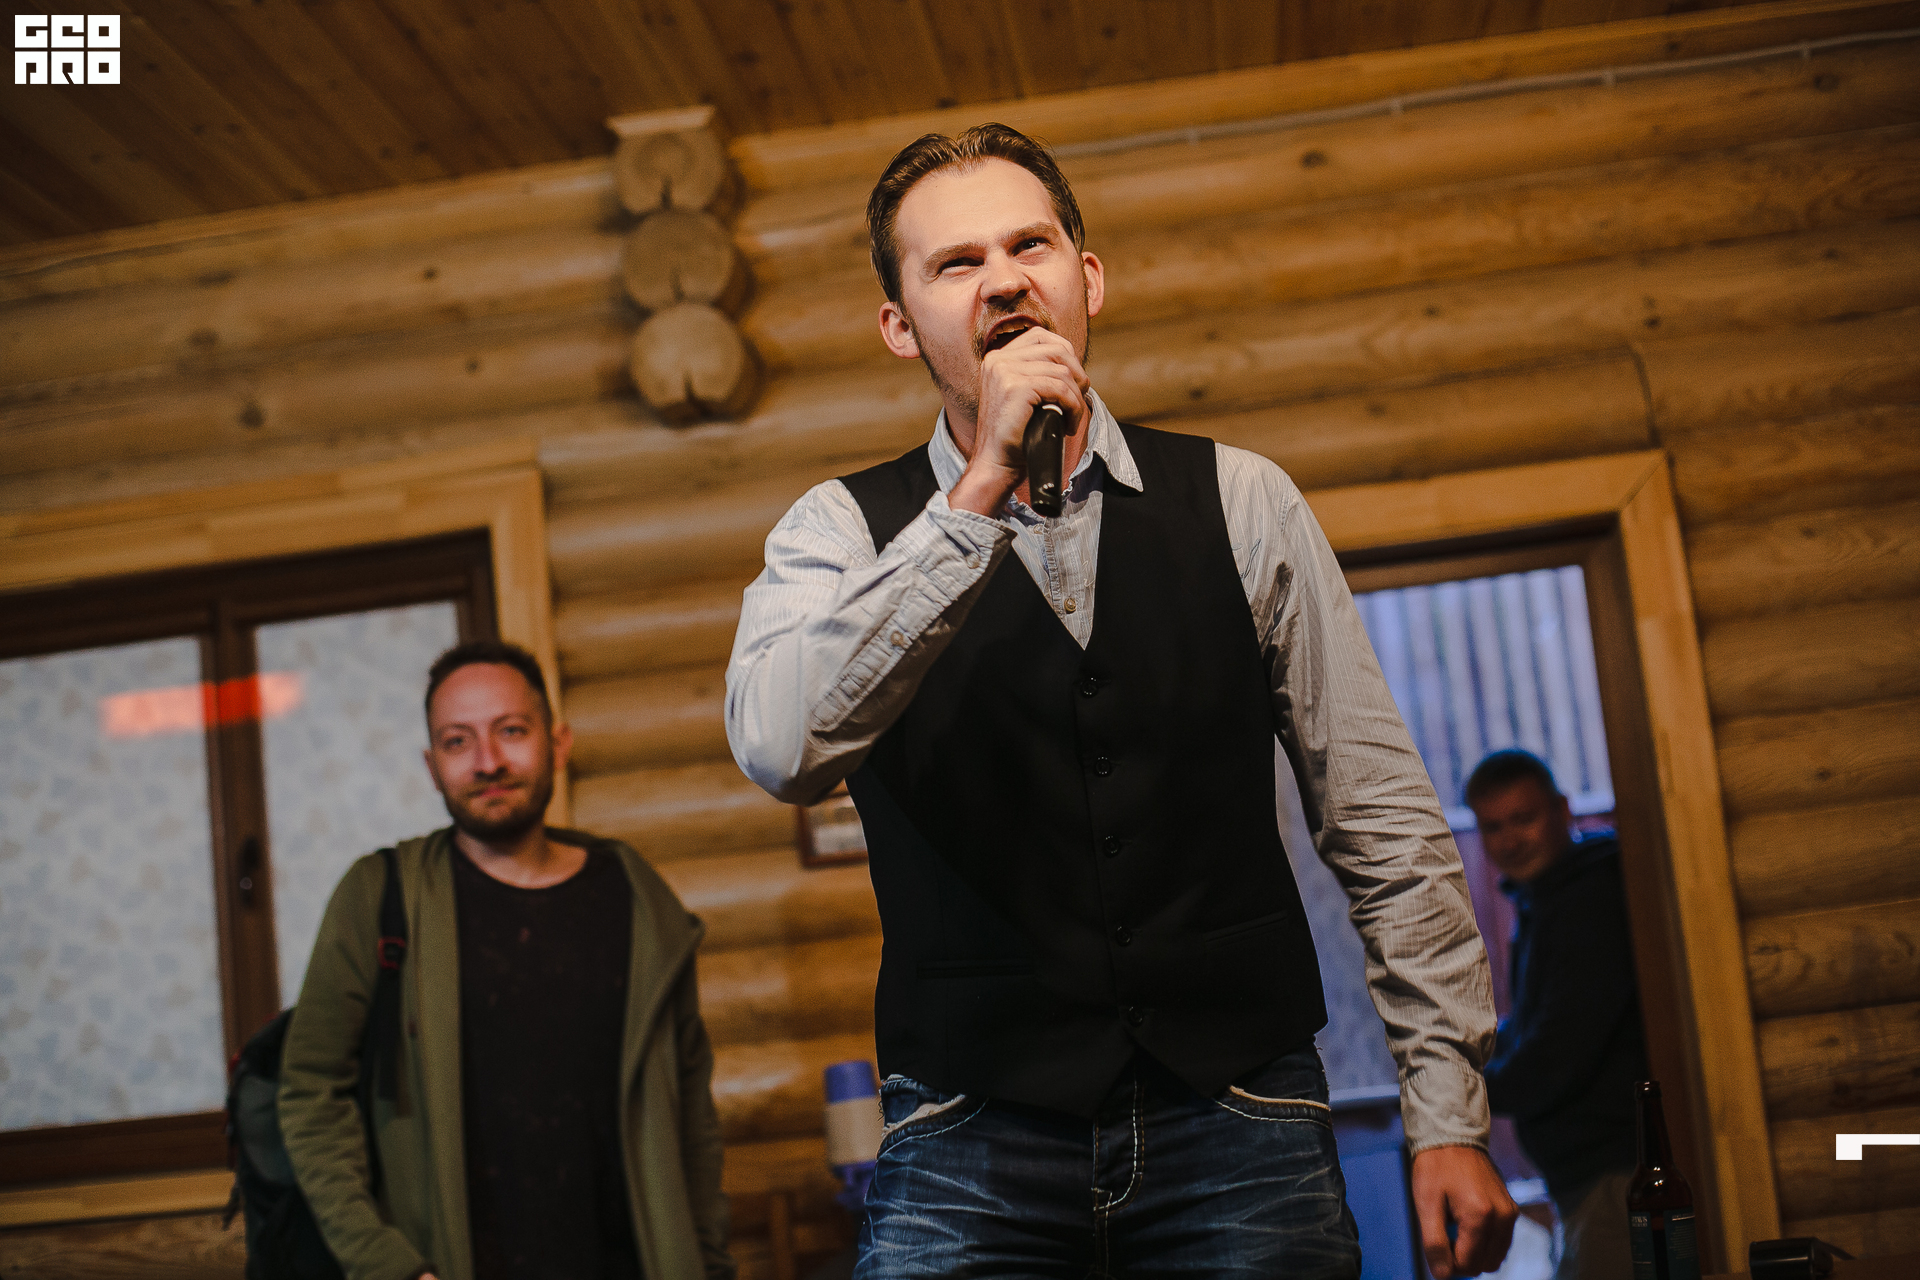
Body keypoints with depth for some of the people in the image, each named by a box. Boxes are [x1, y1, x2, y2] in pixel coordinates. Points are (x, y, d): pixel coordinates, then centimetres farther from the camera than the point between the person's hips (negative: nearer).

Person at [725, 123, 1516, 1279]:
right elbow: (780, 751, -20)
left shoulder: (1242, 503, 4)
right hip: (972, 1142, -1)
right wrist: (982, 492, -21)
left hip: (1238, 1127, 1)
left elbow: (1382, 817, 4)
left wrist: (1450, 1115, 1)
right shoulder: (844, 529, 1)